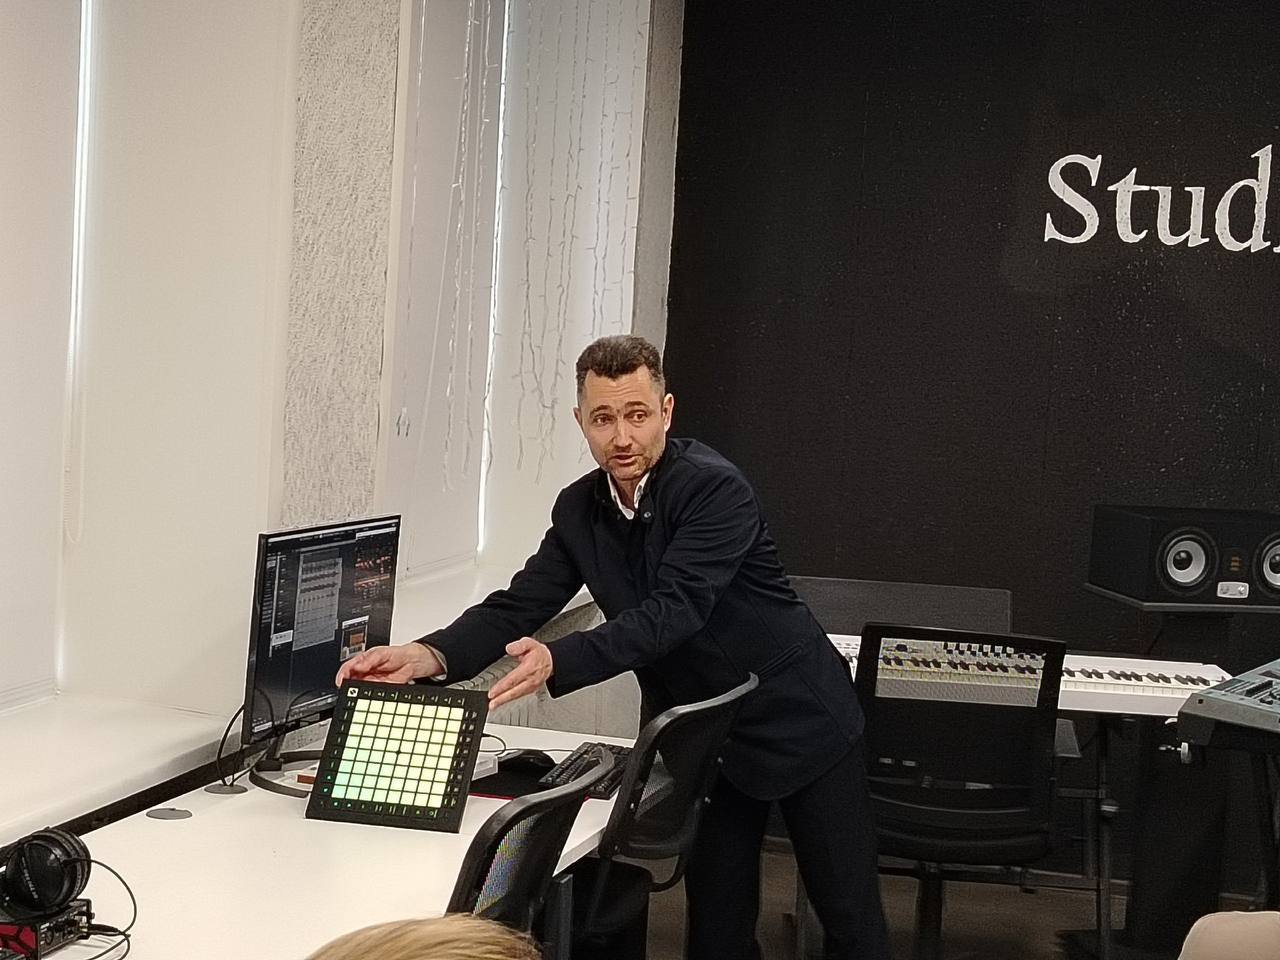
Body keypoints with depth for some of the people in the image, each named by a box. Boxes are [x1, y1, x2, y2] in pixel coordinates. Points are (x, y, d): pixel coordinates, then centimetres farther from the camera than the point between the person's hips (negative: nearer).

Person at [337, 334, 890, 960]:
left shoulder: (715, 489, -22)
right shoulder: (579, 508, -2)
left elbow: (673, 610, -33)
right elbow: (518, 606, -6)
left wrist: (557, 661, -46)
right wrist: (428, 656, -25)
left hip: (797, 723, -5)